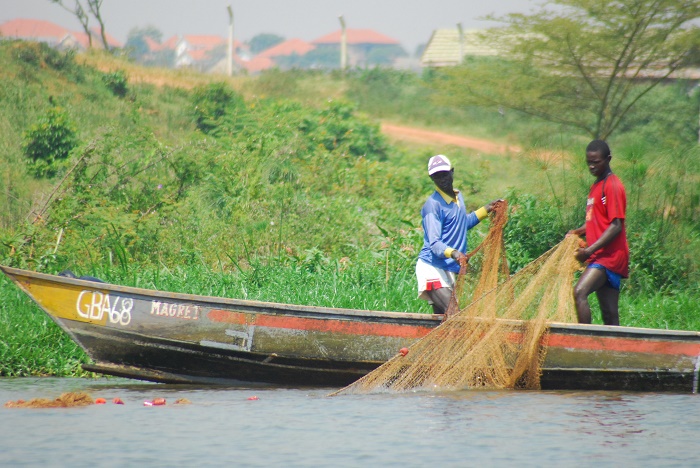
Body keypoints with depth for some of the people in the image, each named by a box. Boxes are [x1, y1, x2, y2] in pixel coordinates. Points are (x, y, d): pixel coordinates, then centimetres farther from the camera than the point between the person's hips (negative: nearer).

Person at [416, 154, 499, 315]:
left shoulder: (458, 196, 13)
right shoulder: (433, 205, -14)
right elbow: (434, 243, -21)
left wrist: (486, 210, 30)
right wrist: (453, 253, -39)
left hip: (451, 270, 9)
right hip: (432, 268, -9)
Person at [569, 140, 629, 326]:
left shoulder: (613, 186, -10)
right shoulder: (596, 186, 19)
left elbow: (616, 226, -17)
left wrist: (589, 250, -22)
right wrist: (578, 232, 8)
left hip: (609, 255, -9)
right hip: (600, 256, 9)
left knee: (579, 292, -26)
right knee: (610, 314, 7)